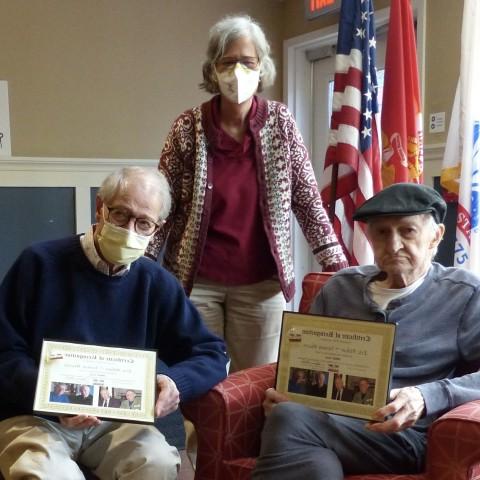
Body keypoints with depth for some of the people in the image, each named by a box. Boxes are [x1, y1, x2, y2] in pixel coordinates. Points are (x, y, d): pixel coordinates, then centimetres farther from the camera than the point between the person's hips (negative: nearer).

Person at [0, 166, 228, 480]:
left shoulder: (156, 283, 3)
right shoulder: (41, 263, -5)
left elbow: (212, 353, 5)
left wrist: (177, 381, -17)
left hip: (116, 419, 3)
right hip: (36, 415, -2)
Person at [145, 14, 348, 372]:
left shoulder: (280, 122, -1)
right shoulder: (189, 127, -4)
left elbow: (308, 198, 1)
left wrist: (335, 262, -4)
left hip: (261, 282, 1)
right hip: (196, 280, 0)